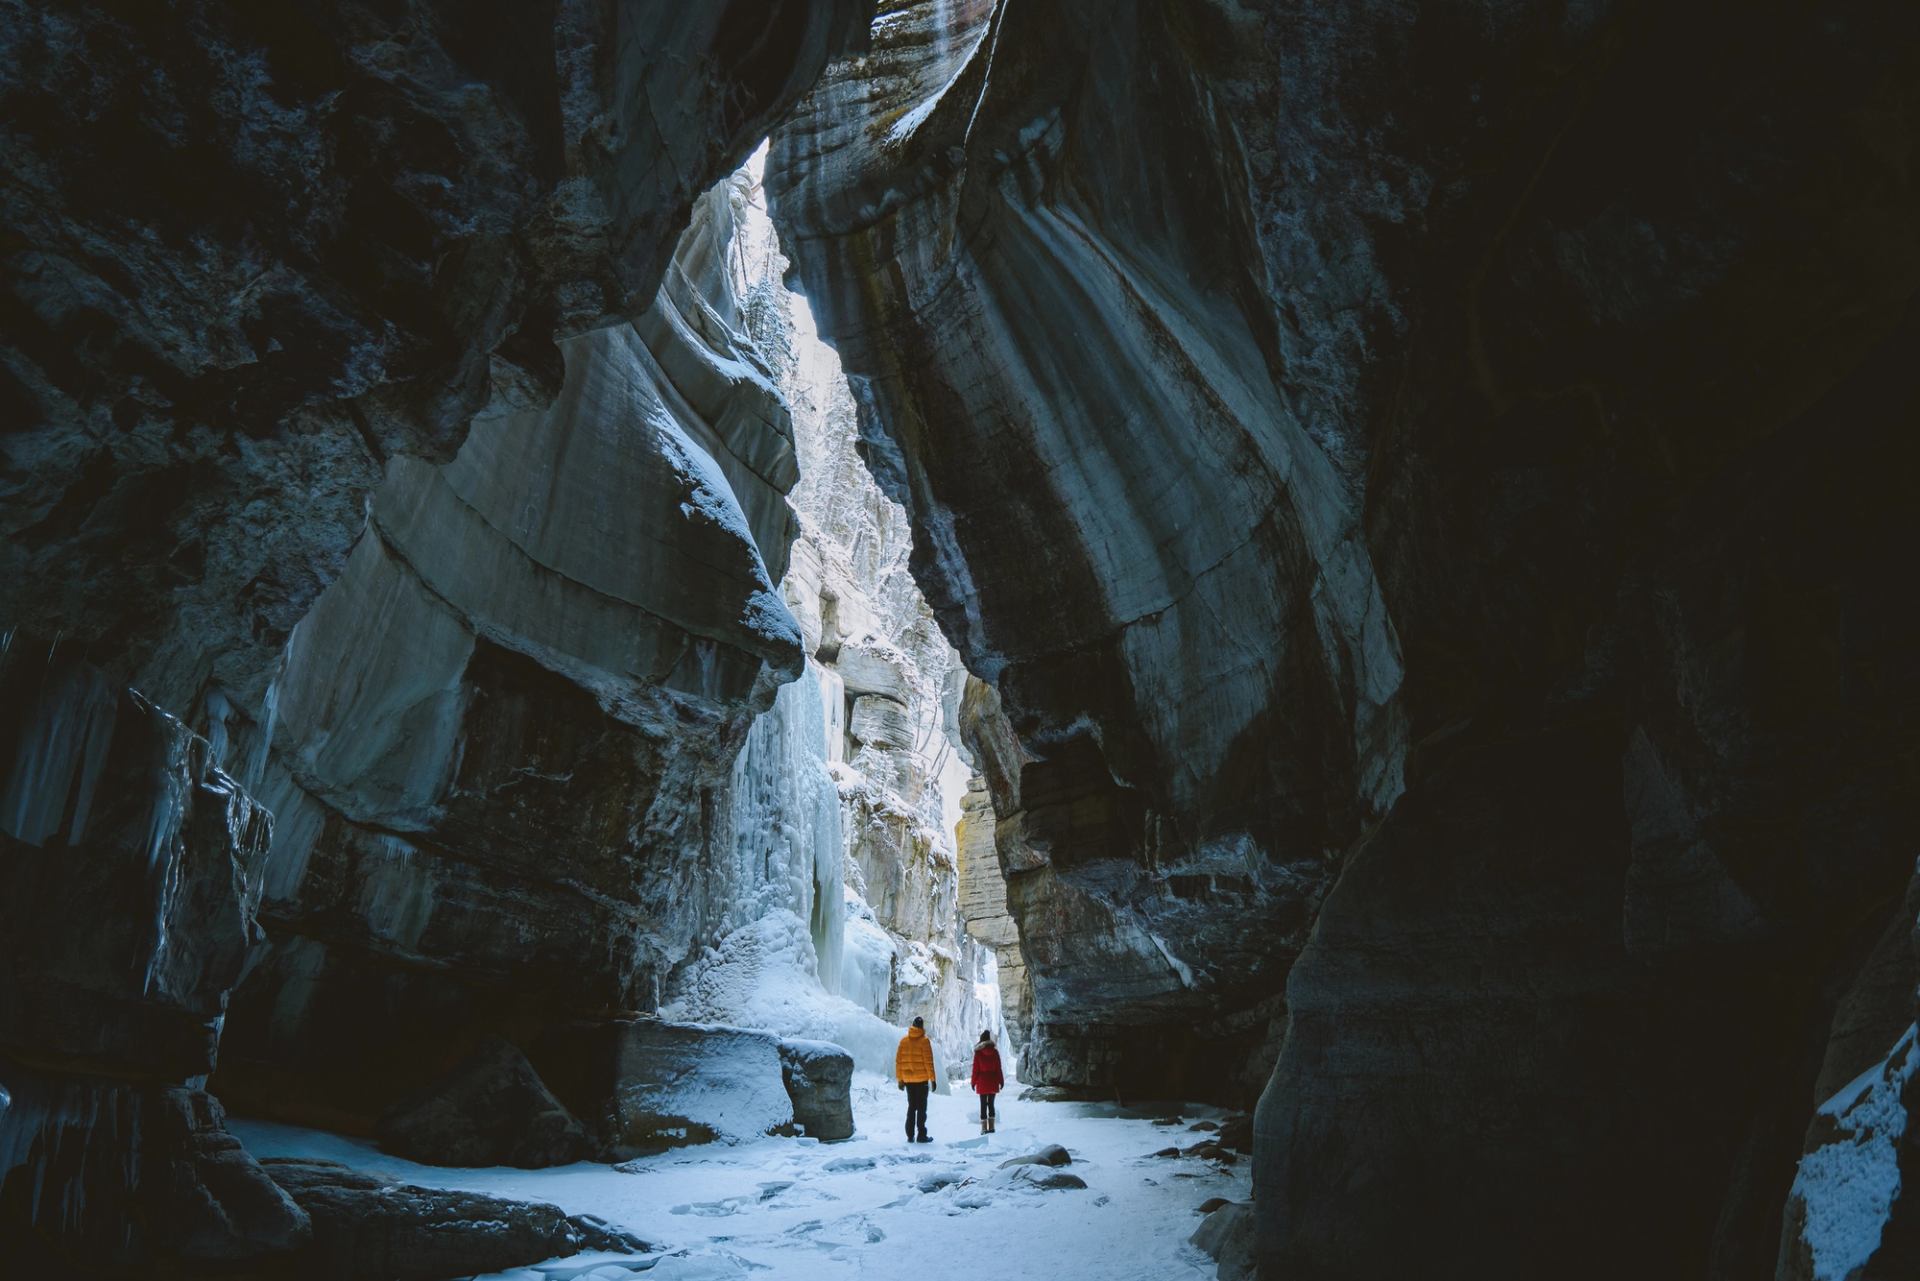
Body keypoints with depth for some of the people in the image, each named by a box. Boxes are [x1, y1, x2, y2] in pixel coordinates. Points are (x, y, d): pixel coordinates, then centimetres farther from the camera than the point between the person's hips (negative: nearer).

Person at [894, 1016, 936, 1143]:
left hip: (908, 1079, 4)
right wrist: (932, 1079, -6)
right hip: (922, 1079, -4)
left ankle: (910, 1136, 12)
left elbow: (898, 1061, 6)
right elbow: (928, 1061, -11)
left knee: (911, 1107, 13)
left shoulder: (904, 1040, 5)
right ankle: (921, 1135, 0)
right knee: (921, 1107, 2)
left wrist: (900, 1079, 12)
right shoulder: (924, 1041, -9)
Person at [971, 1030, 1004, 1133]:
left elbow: (975, 1069, -6)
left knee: (983, 1104, 4)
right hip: (993, 1081, 2)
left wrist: (973, 1082, 3)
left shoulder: (978, 1053, -8)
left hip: (982, 1082, -2)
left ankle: (984, 1128, 1)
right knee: (991, 1104, 12)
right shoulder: (995, 1052, -4)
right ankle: (991, 1127, 9)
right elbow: (998, 1068, -1)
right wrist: (1001, 1081, 7)